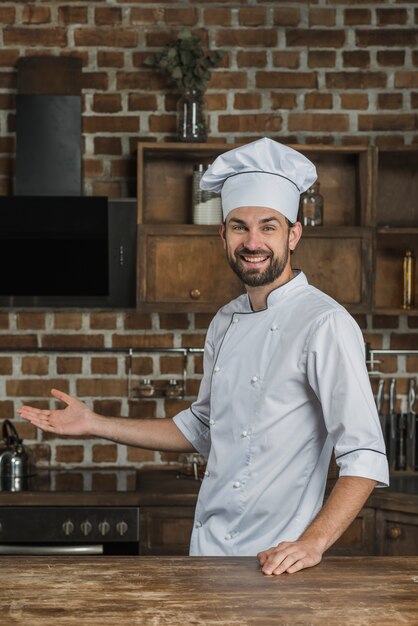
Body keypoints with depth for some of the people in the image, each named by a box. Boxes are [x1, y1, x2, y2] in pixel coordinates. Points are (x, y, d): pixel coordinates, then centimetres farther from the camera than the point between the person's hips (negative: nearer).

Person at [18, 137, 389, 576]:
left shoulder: (325, 324, -14)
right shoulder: (225, 324, 10)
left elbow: (365, 458, -17)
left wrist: (312, 542, -27)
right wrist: (94, 425, 19)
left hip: (276, 565, -6)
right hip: (206, 552, 6)